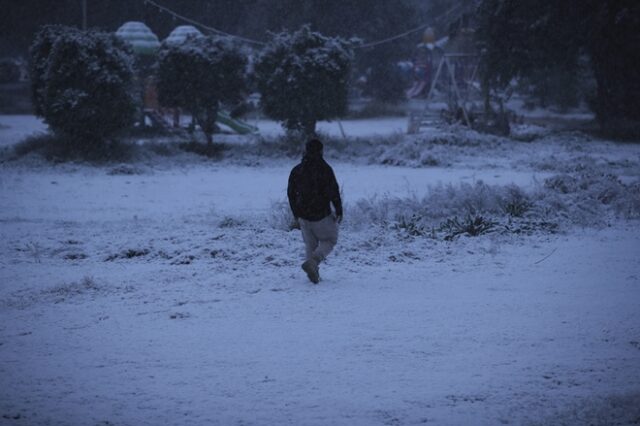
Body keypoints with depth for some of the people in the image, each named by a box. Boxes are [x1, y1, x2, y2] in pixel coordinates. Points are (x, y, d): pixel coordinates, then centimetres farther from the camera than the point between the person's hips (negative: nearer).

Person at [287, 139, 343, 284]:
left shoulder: (296, 170, 4)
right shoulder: (325, 169, -11)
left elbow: (291, 193, 11)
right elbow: (334, 192, -12)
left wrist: (296, 214, 22)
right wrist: (339, 211, -2)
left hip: (304, 216, 4)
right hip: (322, 215, -4)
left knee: (310, 244, 17)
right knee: (329, 240, 11)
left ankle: (313, 273, 8)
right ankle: (312, 262, -13)